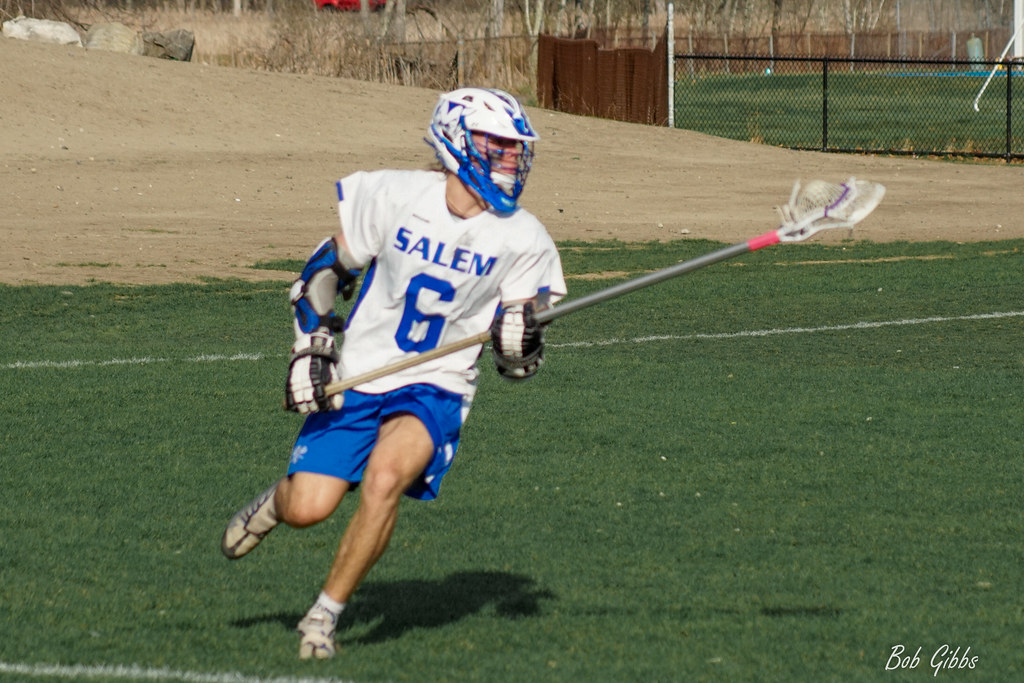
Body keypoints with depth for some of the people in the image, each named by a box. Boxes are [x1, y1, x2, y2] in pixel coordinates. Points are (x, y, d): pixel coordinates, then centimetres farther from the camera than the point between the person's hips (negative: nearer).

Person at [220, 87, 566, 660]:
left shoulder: (523, 240, -5)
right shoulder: (392, 196, -7)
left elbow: (517, 364, 1)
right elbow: (327, 267, 7)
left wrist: (522, 343, -21)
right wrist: (311, 347, 1)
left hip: (435, 388, -1)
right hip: (357, 377, 1)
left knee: (385, 477, -30)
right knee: (308, 510, -9)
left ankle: (326, 615, -13)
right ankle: (277, 500, 32)